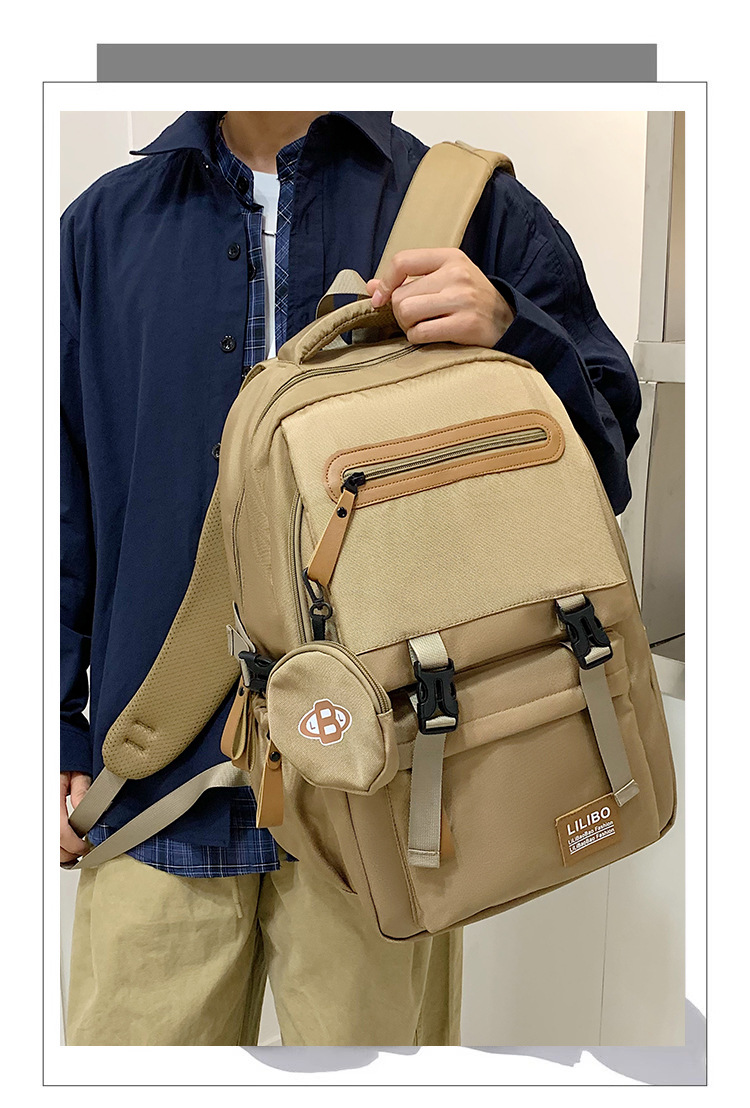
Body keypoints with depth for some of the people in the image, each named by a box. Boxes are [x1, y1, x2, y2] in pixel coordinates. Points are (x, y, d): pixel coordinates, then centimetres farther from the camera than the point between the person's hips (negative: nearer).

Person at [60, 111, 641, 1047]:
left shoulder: (481, 212, 3)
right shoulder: (106, 224, 10)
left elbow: (605, 461, 2)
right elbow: (66, 502, 11)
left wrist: (513, 333, -17)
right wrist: (58, 727, 8)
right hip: (162, 777, 2)